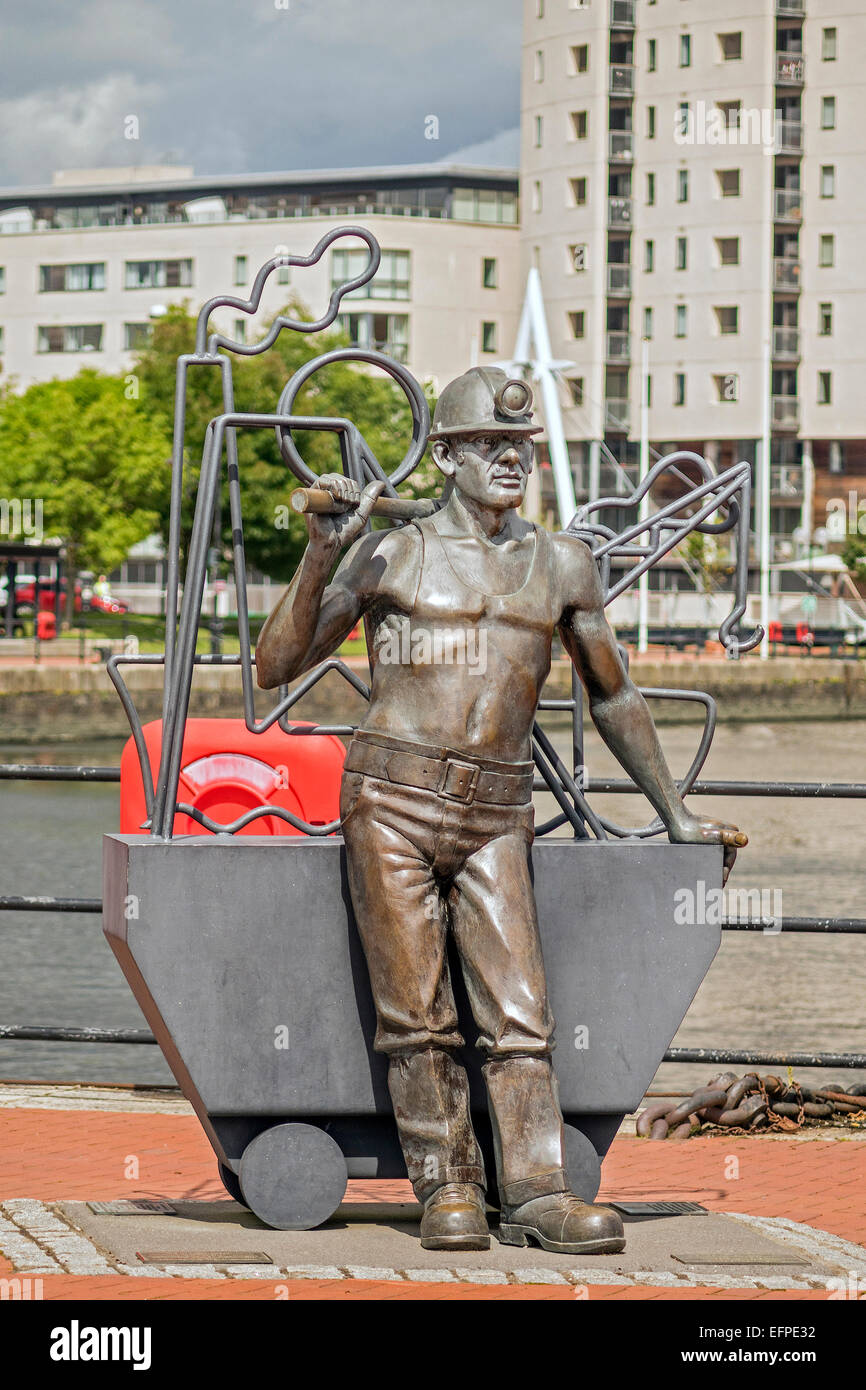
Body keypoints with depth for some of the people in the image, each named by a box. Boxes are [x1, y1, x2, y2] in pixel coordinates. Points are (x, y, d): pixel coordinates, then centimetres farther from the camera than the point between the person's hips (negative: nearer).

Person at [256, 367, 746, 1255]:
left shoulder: (562, 566, 11)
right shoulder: (390, 556, 3)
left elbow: (612, 694, 23)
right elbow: (276, 667, 1)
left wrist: (675, 814, 25)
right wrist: (320, 556, -10)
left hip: (496, 814, 2)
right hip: (393, 801, -2)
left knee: (518, 1004, -6)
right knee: (416, 1009, -3)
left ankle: (536, 1190, -8)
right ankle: (447, 1189, 4)